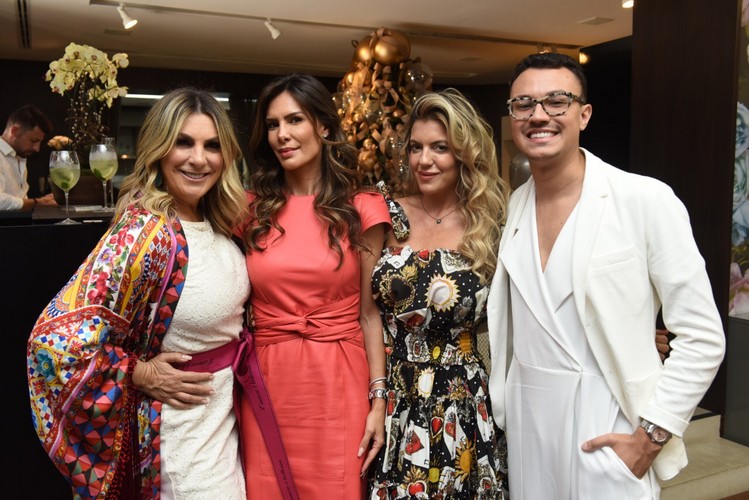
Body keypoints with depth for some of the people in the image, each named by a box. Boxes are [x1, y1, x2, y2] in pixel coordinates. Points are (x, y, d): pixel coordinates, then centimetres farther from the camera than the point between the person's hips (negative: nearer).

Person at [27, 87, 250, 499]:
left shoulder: (217, 222, -1)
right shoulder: (142, 233, -25)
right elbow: (56, 339, -28)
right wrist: (140, 373, -19)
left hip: (226, 410, 7)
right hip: (180, 422, -7)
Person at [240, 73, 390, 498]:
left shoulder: (362, 209, -1)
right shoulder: (252, 209, 5)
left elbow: (370, 312, 0)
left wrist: (378, 400, -4)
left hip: (339, 384, -1)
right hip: (268, 385, 2)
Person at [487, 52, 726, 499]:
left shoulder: (647, 200, -14)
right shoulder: (513, 207, 2)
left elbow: (702, 338, -11)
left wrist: (651, 437, -13)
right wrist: (501, 409, 9)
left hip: (607, 431, -4)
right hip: (524, 422, 5)